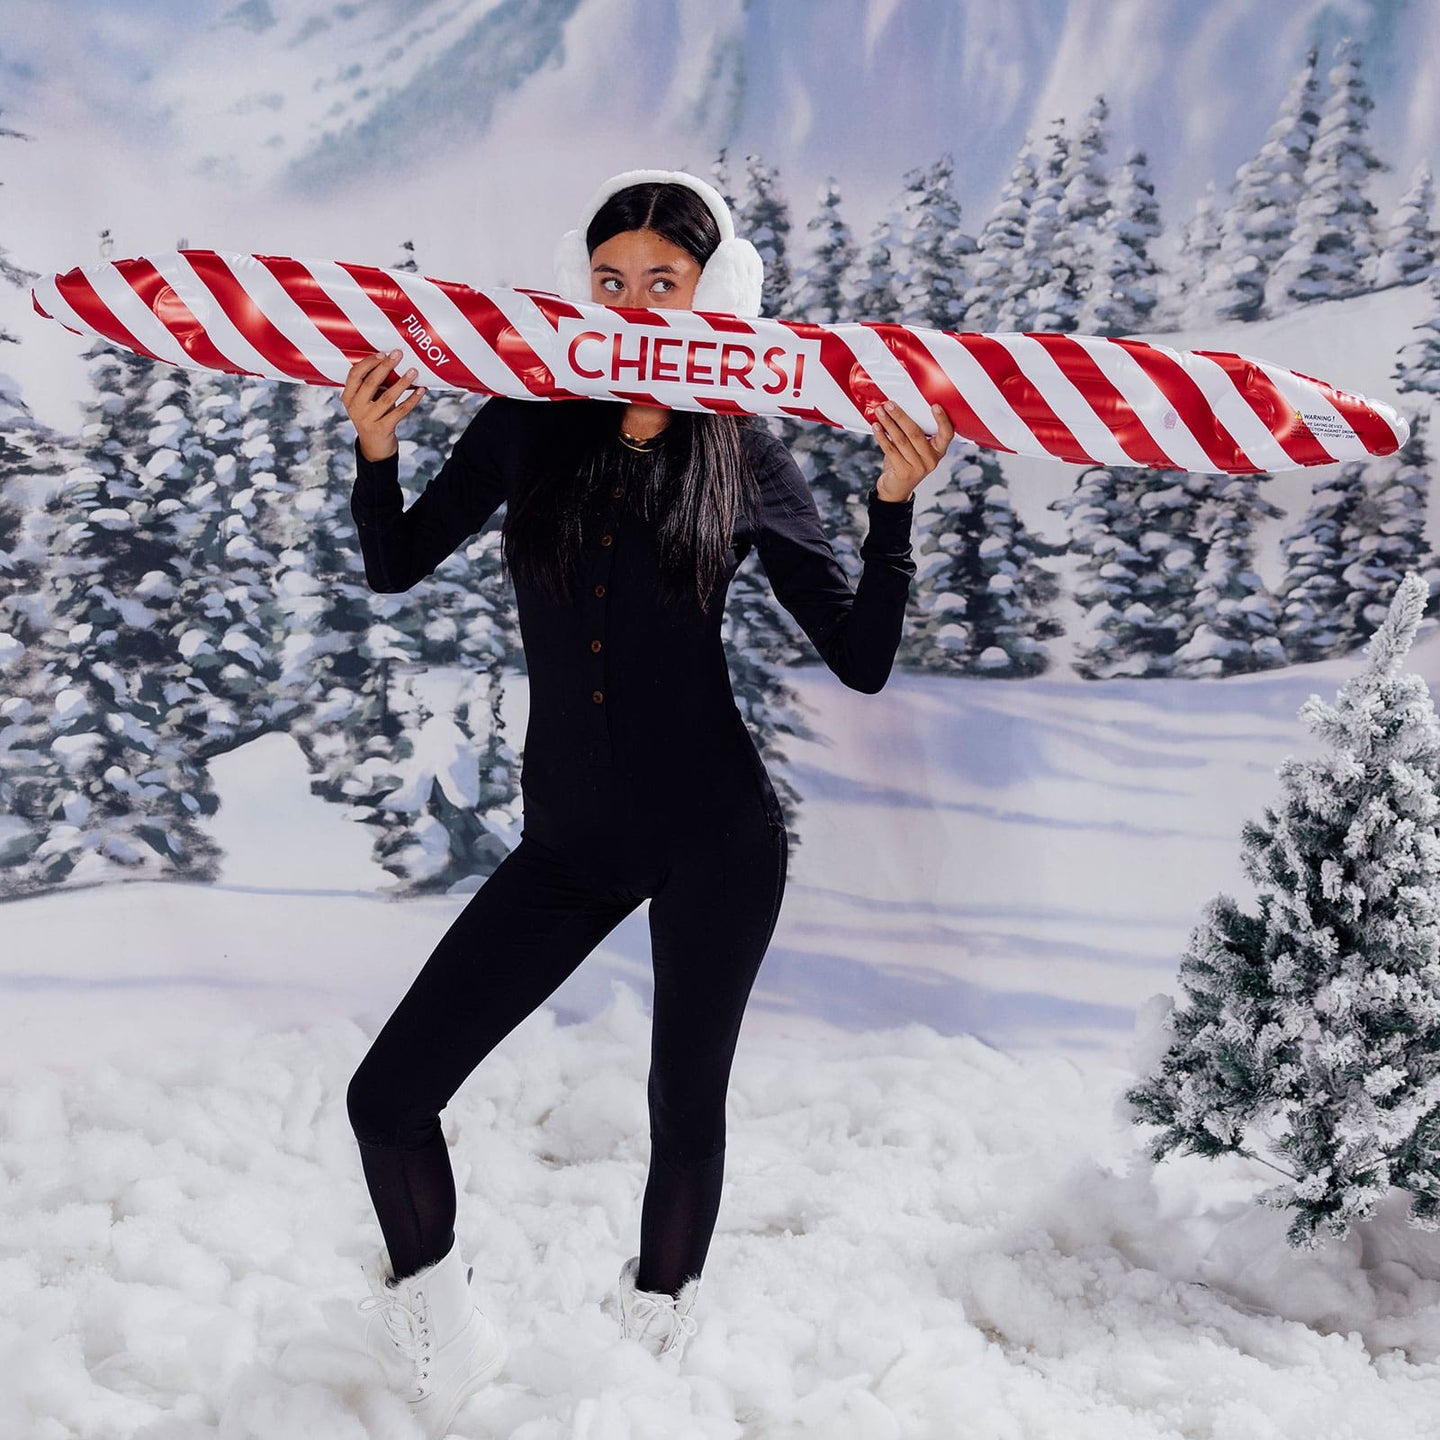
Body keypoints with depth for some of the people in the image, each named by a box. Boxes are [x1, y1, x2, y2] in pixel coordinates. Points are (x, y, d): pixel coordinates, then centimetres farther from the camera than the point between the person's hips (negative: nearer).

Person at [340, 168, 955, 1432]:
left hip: (716, 840, -2)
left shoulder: (747, 461, -5)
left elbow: (863, 662, -5)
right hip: (568, 841, 2)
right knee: (389, 1098, -2)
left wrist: (896, 509, -17)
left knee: (687, 1108, 7)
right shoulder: (529, 424, -1)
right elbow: (395, 566, 9)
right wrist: (377, 454, -9)